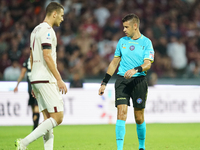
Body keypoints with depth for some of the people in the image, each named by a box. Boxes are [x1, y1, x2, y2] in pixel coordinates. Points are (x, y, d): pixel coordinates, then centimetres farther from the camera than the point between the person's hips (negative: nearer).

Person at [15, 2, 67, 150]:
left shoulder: (36, 30, 20)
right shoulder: (47, 30, -10)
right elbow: (47, 56, -18)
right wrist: (59, 79, -16)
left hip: (36, 80, 10)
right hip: (46, 80, -10)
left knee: (49, 118, 7)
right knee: (57, 117, -9)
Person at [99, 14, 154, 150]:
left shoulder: (146, 42, 0)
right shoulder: (122, 41, 12)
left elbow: (148, 64, -10)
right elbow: (114, 62, 18)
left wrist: (135, 70, -31)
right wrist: (104, 83, 14)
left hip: (139, 81, -2)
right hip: (122, 80, 2)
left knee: (139, 117, 4)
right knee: (121, 113, -12)